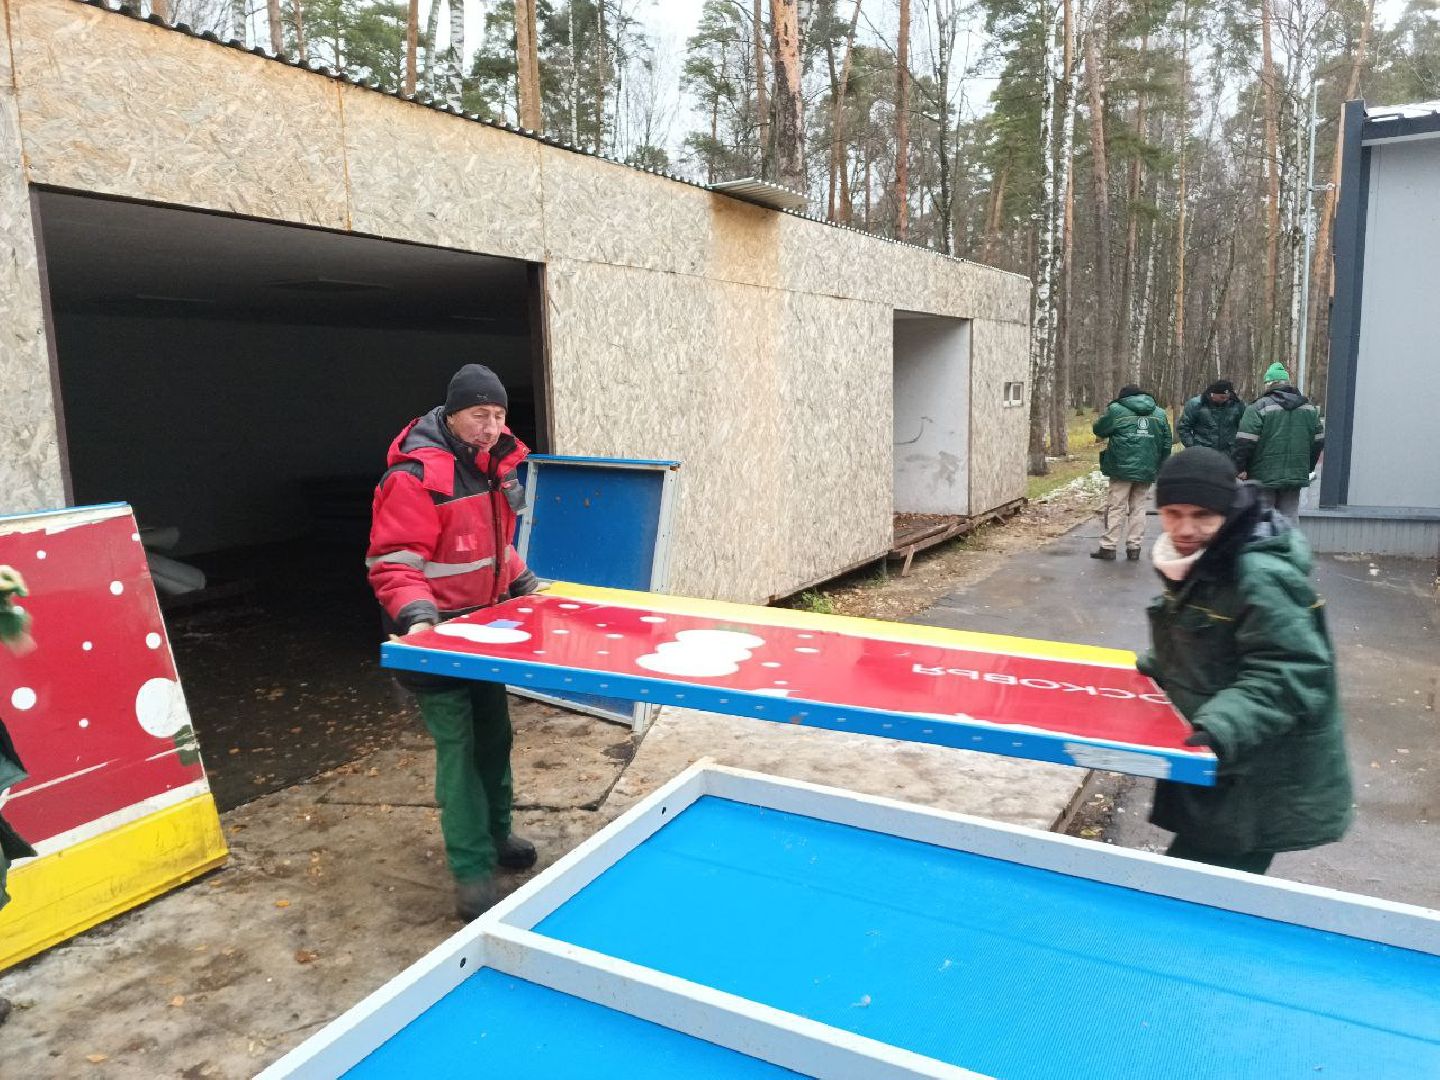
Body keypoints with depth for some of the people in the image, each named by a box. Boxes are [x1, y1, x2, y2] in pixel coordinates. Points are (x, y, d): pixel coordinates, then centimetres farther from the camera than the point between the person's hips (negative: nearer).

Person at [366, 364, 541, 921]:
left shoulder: (493, 462, 5)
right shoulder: (416, 475, -22)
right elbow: (392, 562, -23)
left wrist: (523, 584, 16)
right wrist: (417, 617, -35)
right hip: (436, 633, -8)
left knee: (494, 734, 17)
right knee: (458, 746, -5)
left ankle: (495, 834, 36)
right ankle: (472, 873, 6)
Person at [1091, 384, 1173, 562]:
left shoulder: (1116, 410, -3)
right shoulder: (1159, 414, 11)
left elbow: (1098, 429, 6)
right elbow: (1166, 444, 12)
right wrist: (1162, 469, 19)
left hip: (1122, 469, -4)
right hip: (1147, 471, 4)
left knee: (1116, 507, 3)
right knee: (1138, 507, 11)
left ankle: (1108, 548, 2)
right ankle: (1134, 548, 11)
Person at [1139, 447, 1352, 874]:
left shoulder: (1262, 578, -23)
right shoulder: (1196, 563, 7)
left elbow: (1288, 676, -27)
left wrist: (1222, 727, -37)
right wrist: (1148, 670, 12)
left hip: (1260, 788, -9)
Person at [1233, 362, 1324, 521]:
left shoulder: (1259, 407, -10)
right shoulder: (1309, 407, 10)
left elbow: (1245, 442, -16)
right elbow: (1318, 441, 14)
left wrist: (1240, 467, -8)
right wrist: (1308, 468, 22)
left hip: (1264, 476, -5)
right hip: (1296, 476, 5)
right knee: (1290, 514, 10)